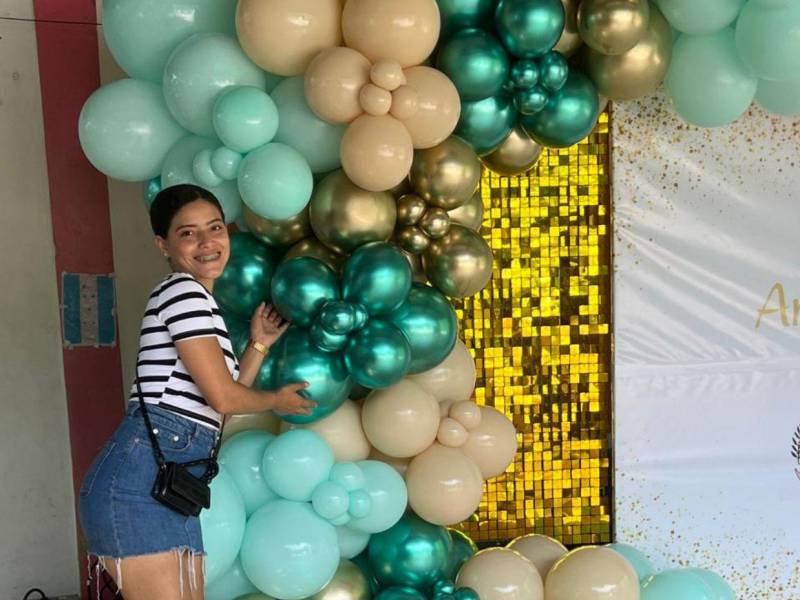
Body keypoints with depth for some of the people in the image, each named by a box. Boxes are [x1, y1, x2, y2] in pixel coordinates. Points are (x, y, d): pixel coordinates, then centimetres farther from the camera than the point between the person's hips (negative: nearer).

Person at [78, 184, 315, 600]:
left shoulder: (198, 301, 22)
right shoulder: (183, 291, -7)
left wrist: (259, 345, 21)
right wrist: (278, 400, 7)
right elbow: (223, 398, -11)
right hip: (140, 478, -10)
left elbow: (211, 408, 20)